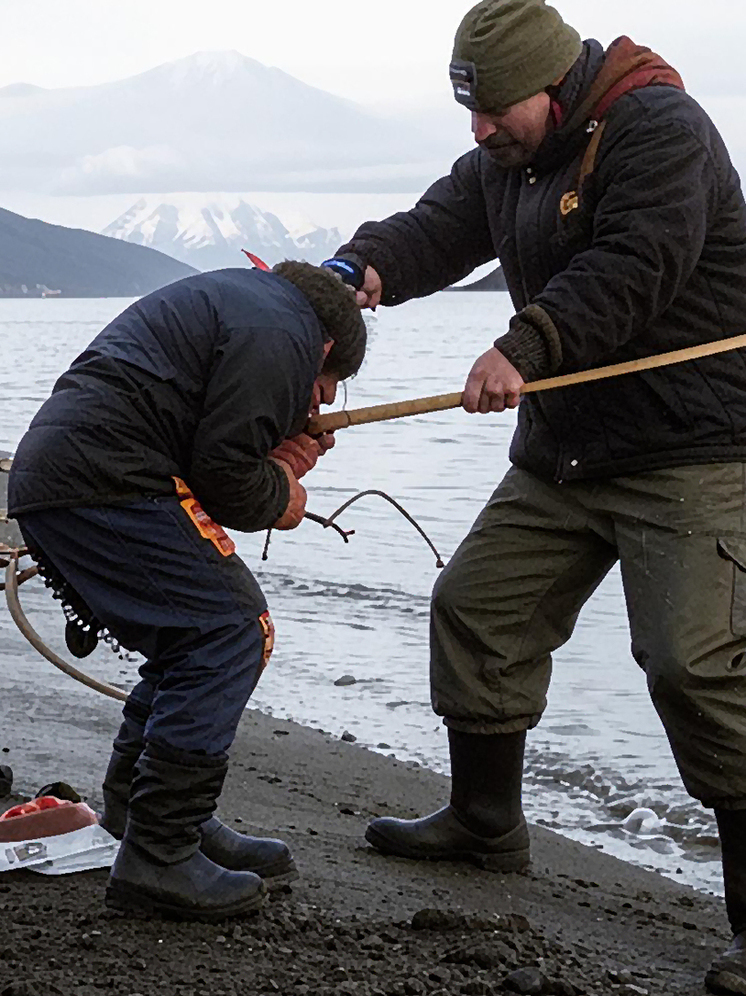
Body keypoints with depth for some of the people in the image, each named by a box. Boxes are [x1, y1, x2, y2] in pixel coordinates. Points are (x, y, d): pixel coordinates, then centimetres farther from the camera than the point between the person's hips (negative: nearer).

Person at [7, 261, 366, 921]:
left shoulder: (229, 298, 30)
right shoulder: (280, 332, -2)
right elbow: (222, 471, -12)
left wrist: (274, 464, 20)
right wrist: (281, 497, 7)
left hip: (44, 479, 11)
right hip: (102, 481, -11)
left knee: (195, 637, 16)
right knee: (230, 630, -9)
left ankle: (155, 816, 20)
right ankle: (157, 857, -10)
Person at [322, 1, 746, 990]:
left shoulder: (658, 126, -15)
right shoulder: (504, 162, 12)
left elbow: (633, 267, -25)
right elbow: (434, 229, 3)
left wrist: (523, 346, -32)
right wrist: (361, 268, -19)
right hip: (564, 450, 9)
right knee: (477, 608, 13)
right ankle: (485, 823, 32)